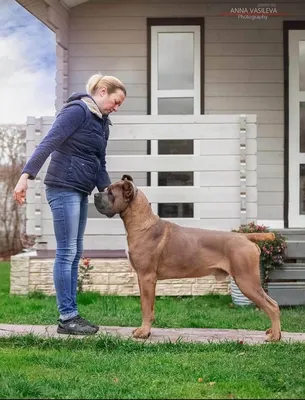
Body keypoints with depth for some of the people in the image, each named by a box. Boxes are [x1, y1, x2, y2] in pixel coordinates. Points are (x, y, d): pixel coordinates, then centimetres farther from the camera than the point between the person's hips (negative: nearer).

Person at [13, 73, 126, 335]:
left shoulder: (102, 123, 16)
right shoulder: (77, 111, -11)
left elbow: (100, 164, 17)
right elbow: (48, 144, -19)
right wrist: (26, 176, -28)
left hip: (81, 193, 9)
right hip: (63, 188, -9)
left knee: (75, 253, 9)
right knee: (66, 253, -6)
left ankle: (71, 315, 15)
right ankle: (67, 318, -1)